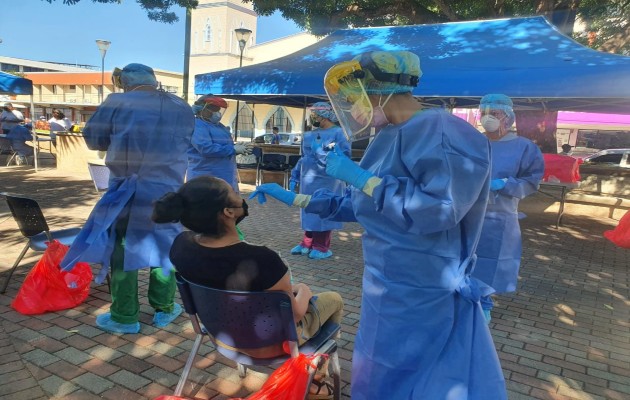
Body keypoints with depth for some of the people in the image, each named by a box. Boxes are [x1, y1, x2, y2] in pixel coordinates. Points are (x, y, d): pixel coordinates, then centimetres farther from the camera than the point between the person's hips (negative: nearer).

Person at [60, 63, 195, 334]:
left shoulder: (117, 103, -5)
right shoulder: (182, 108, 6)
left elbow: (93, 139, 3)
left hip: (126, 192, -3)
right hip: (169, 191, 3)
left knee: (121, 250, 9)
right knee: (165, 248, 16)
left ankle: (124, 318, 16)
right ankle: (164, 309, 25)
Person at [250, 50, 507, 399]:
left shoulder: (444, 134, -20)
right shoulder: (388, 138, 8)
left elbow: (438, 211, -31)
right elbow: (358, 205, 15)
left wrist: (359, 177, -23)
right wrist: (294, 199, 13)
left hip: (423, 294, -9)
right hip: (388, 286, 9)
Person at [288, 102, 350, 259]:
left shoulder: (339, 133, -6)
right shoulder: (310, 135, 14)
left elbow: (344, 156, -15)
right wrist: (294, 177, 15)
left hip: (326, 182, -6)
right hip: (308, 181, 7)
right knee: (308, 211, 12)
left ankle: (322, 247, 11)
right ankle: (307, 243, 24)